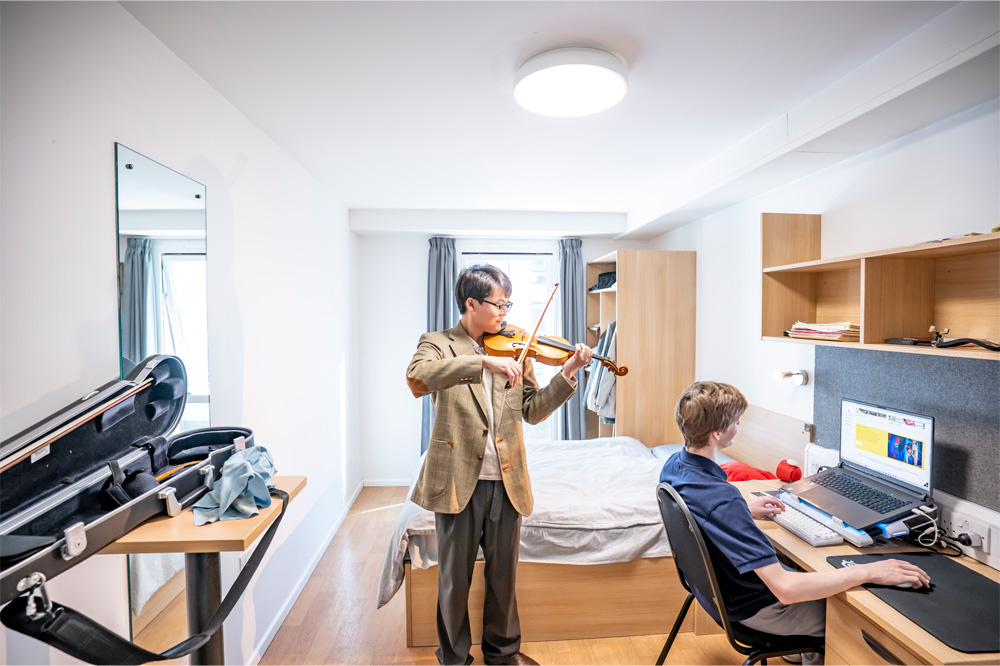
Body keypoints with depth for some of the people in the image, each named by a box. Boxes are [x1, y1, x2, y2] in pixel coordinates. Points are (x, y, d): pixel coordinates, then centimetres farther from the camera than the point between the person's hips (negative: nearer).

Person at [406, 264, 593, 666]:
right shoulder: (438, 344, -2)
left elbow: (533, 411, 3)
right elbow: (417, 379, -25)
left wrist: (567, 374, -10)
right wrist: (482, 362, -34)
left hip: (505, 481, 4)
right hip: (458, 480, -3)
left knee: (503, 574, 19)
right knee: (455, 578, 12)